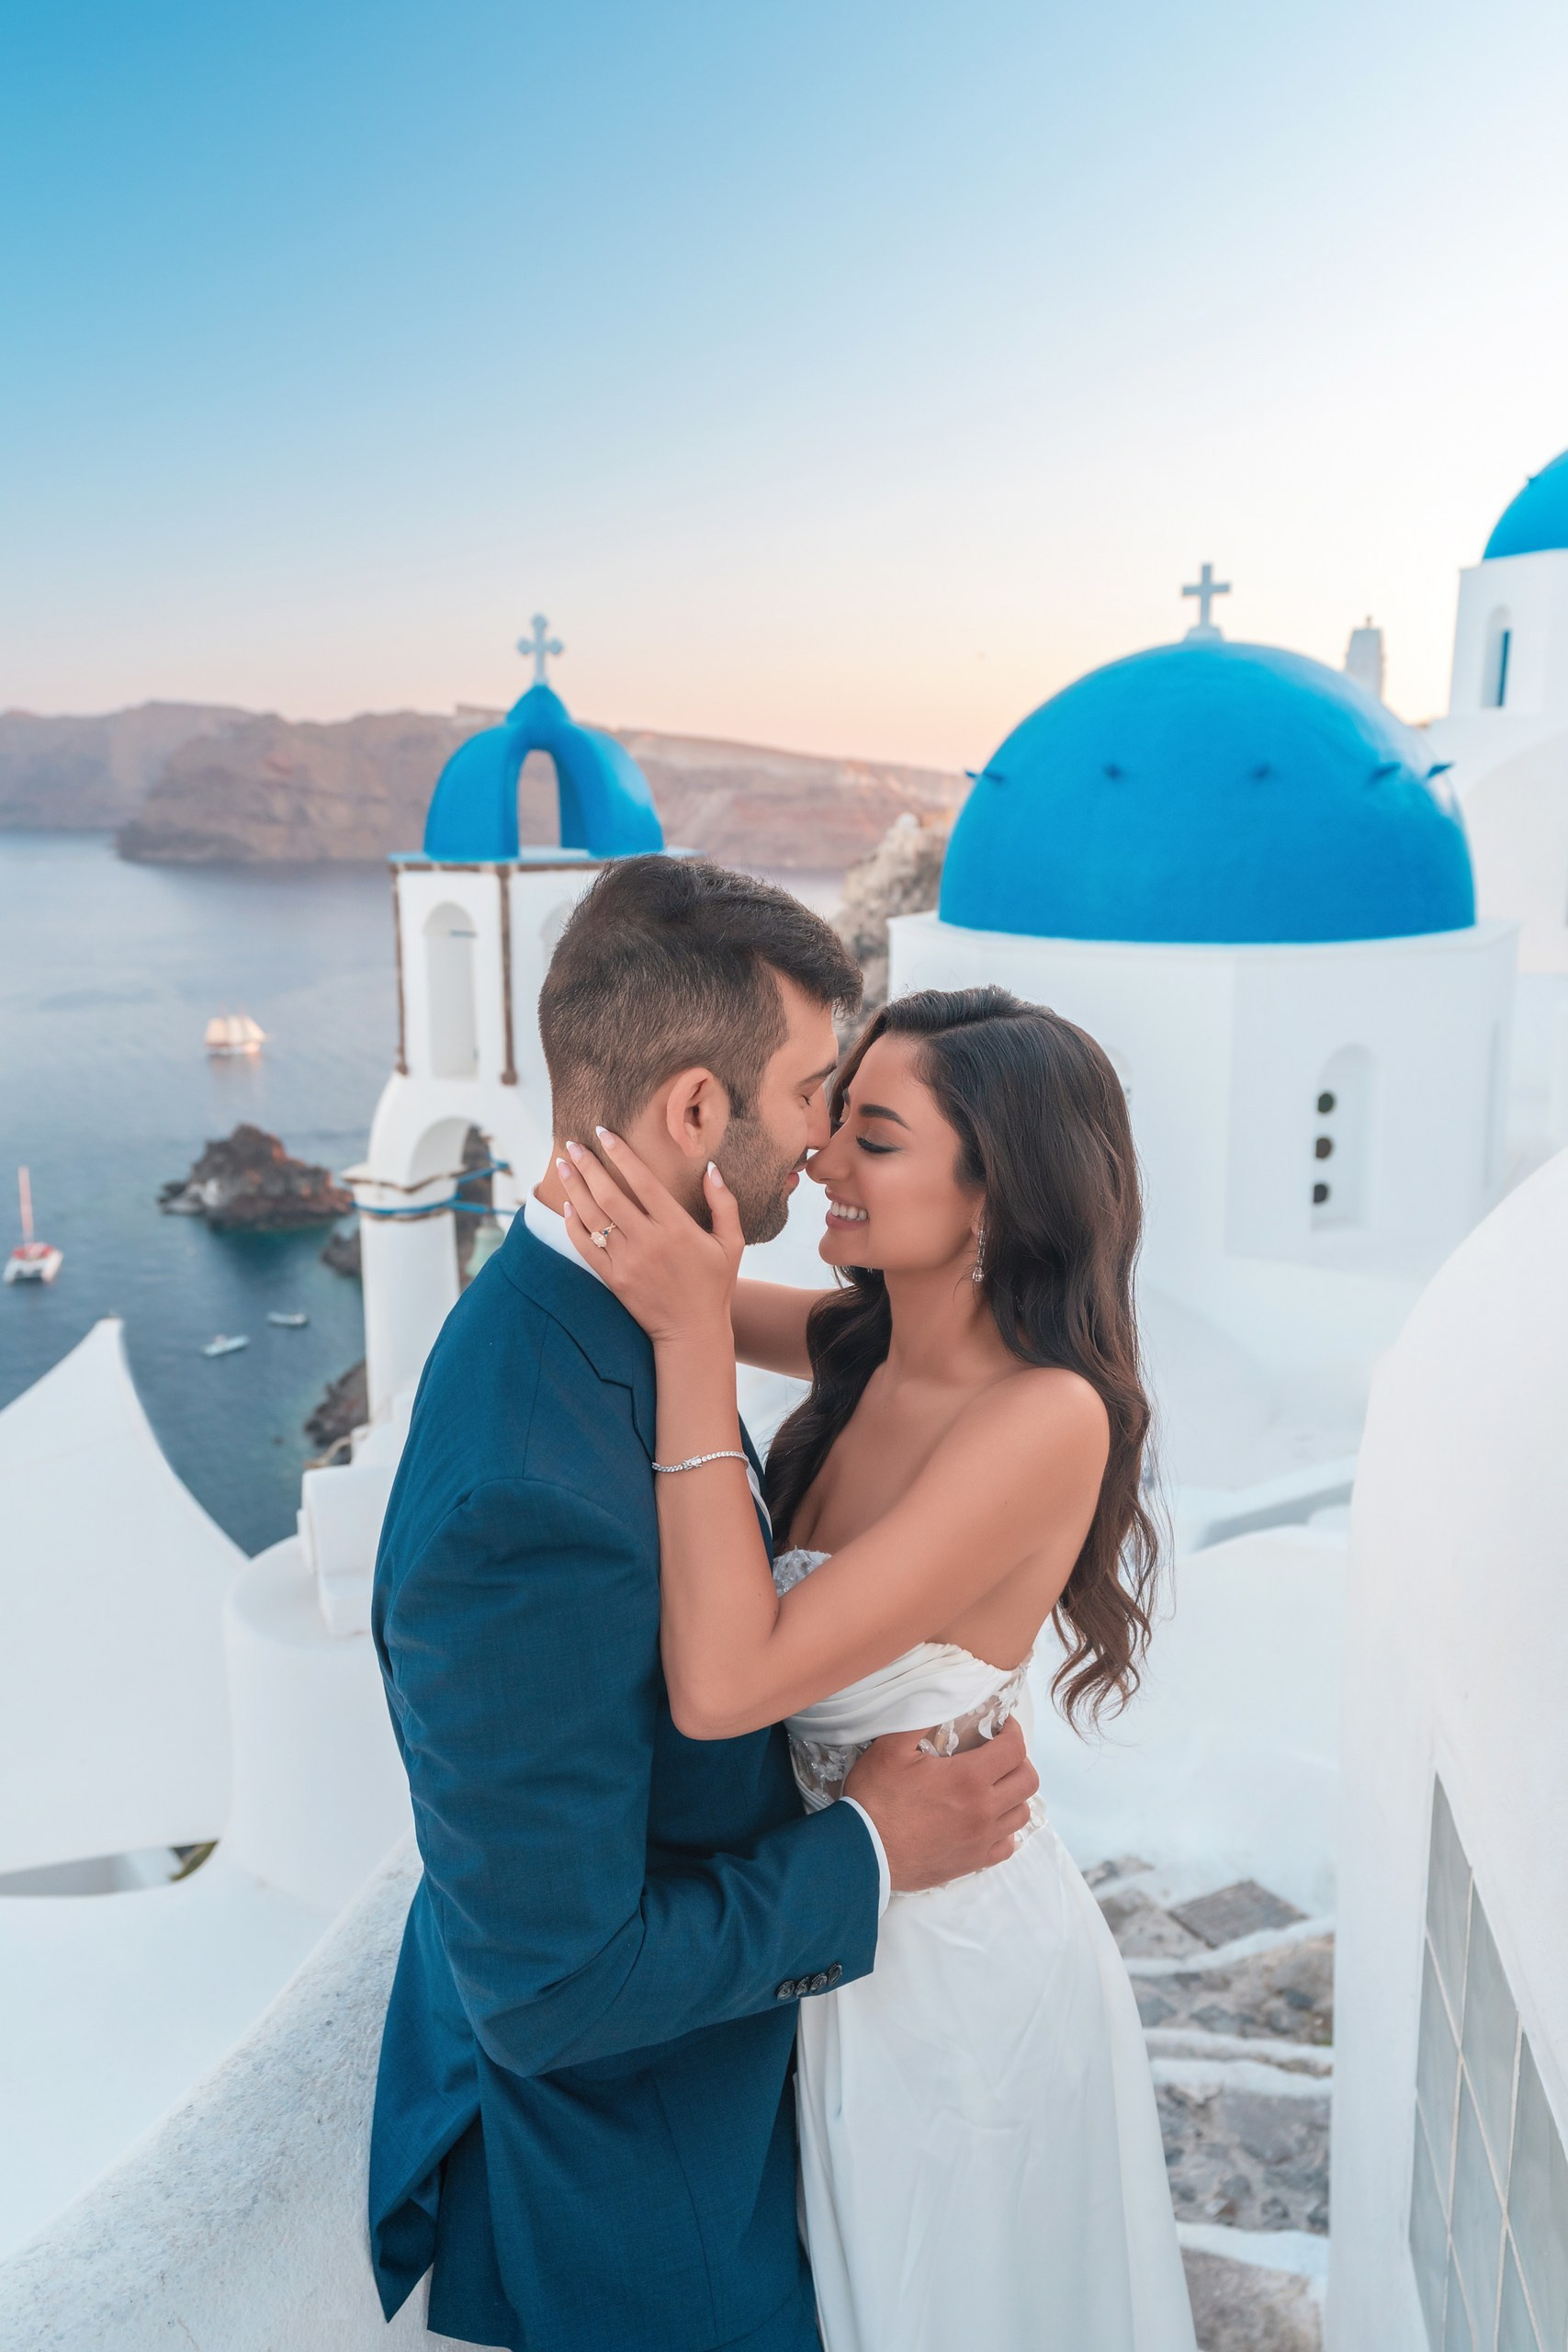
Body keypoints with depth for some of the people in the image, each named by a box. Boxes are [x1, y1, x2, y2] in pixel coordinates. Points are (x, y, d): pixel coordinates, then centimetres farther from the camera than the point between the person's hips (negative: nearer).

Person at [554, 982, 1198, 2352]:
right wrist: (623, 1221, -15)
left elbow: (722, 1685, -36)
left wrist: (693, 1338, -37)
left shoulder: (1047, 1416, -32)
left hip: (957, 1953, -7)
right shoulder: (868, 1343, -9)